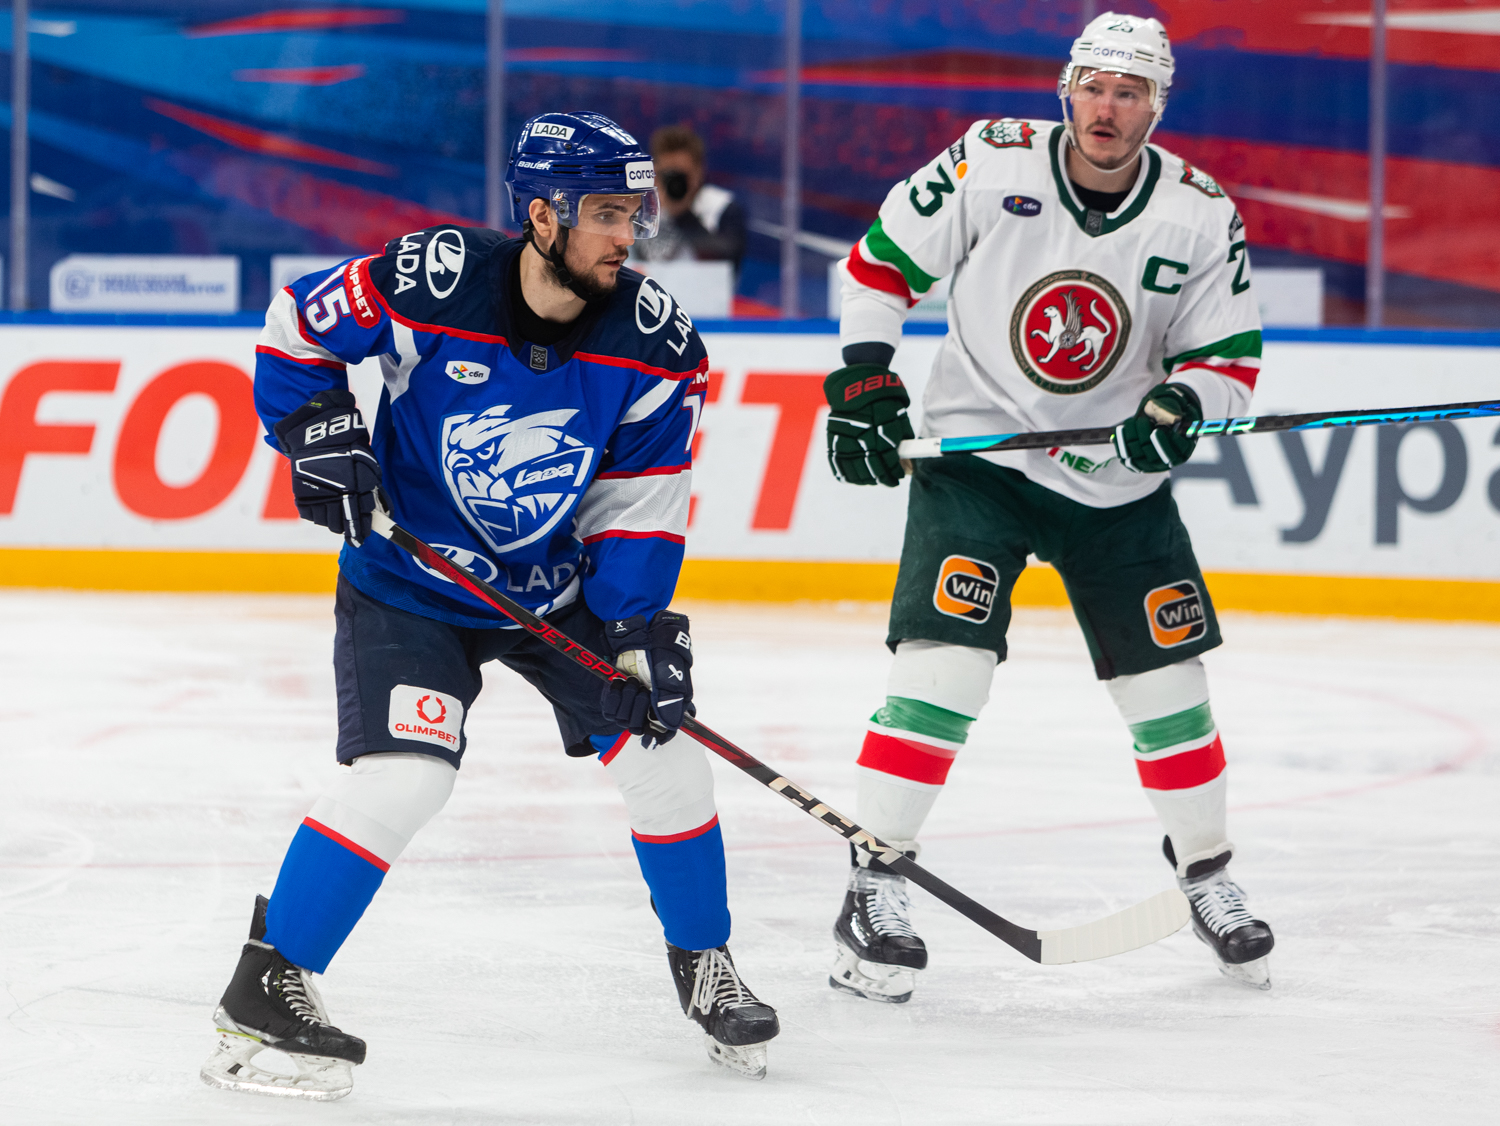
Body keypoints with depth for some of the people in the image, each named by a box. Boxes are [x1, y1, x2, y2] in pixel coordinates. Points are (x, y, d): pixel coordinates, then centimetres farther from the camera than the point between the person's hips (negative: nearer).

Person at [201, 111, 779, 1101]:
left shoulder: (654, 341, -14)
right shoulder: (429, 283, -23)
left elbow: (642, 499, -8)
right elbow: (298, 328, -6)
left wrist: (637, 628, -17)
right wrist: (319, 432, -17)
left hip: (559, 585, 4)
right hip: (408, 579, -4)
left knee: (659, 745, 0)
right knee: (403, 774, -21)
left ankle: (705, 963, 24)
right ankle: (267, 986, -11)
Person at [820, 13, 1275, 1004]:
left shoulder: (1200, 215, -7)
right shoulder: (991, 166, -12)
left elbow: (1230, 355, 1)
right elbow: (882, 262, -1)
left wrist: (1182, 403, -20)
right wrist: (863, 382, -8)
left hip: (1118, 478, 3)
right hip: (974, 452, -3)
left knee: (1169, 685, 6)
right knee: (944, 667, -17)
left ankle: (1208, 874, 28)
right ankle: (874, 887, -9)